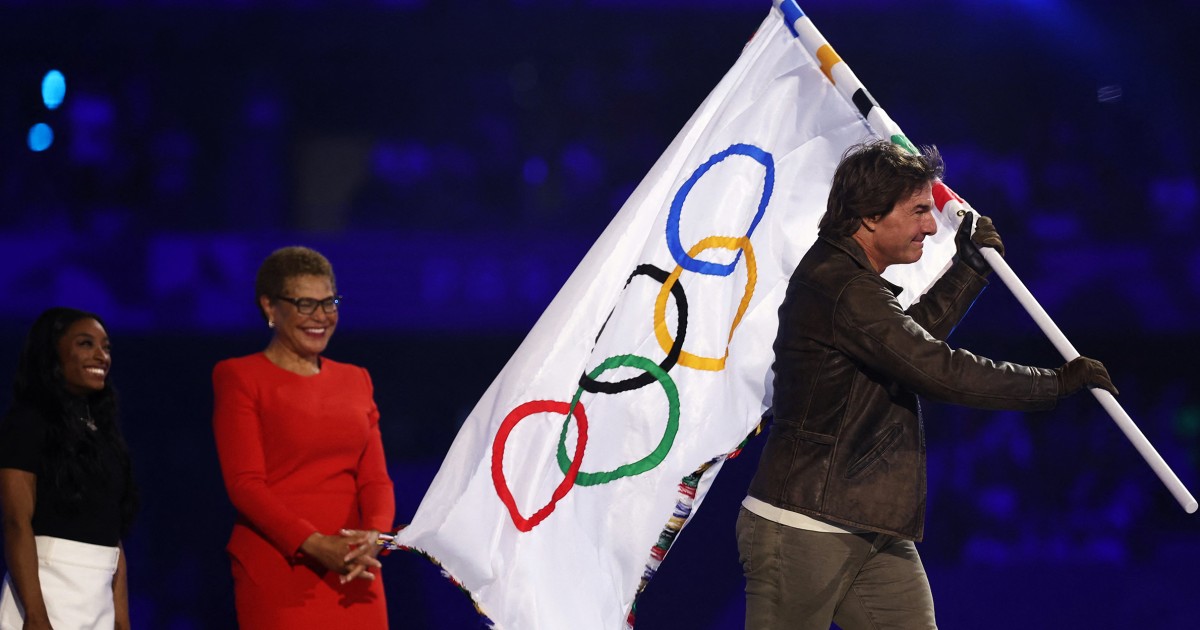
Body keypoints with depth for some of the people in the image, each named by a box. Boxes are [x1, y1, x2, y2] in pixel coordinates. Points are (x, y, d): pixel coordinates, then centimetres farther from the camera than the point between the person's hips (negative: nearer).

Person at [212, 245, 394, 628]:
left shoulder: (355, 381, 18)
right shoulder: (239, 378, 2)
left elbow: (375, 478, 10)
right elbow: (244, 483, -7)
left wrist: (374, 535, -12)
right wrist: (314, 545, -20)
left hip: (353, 575, 5)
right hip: (276, 573, -5)